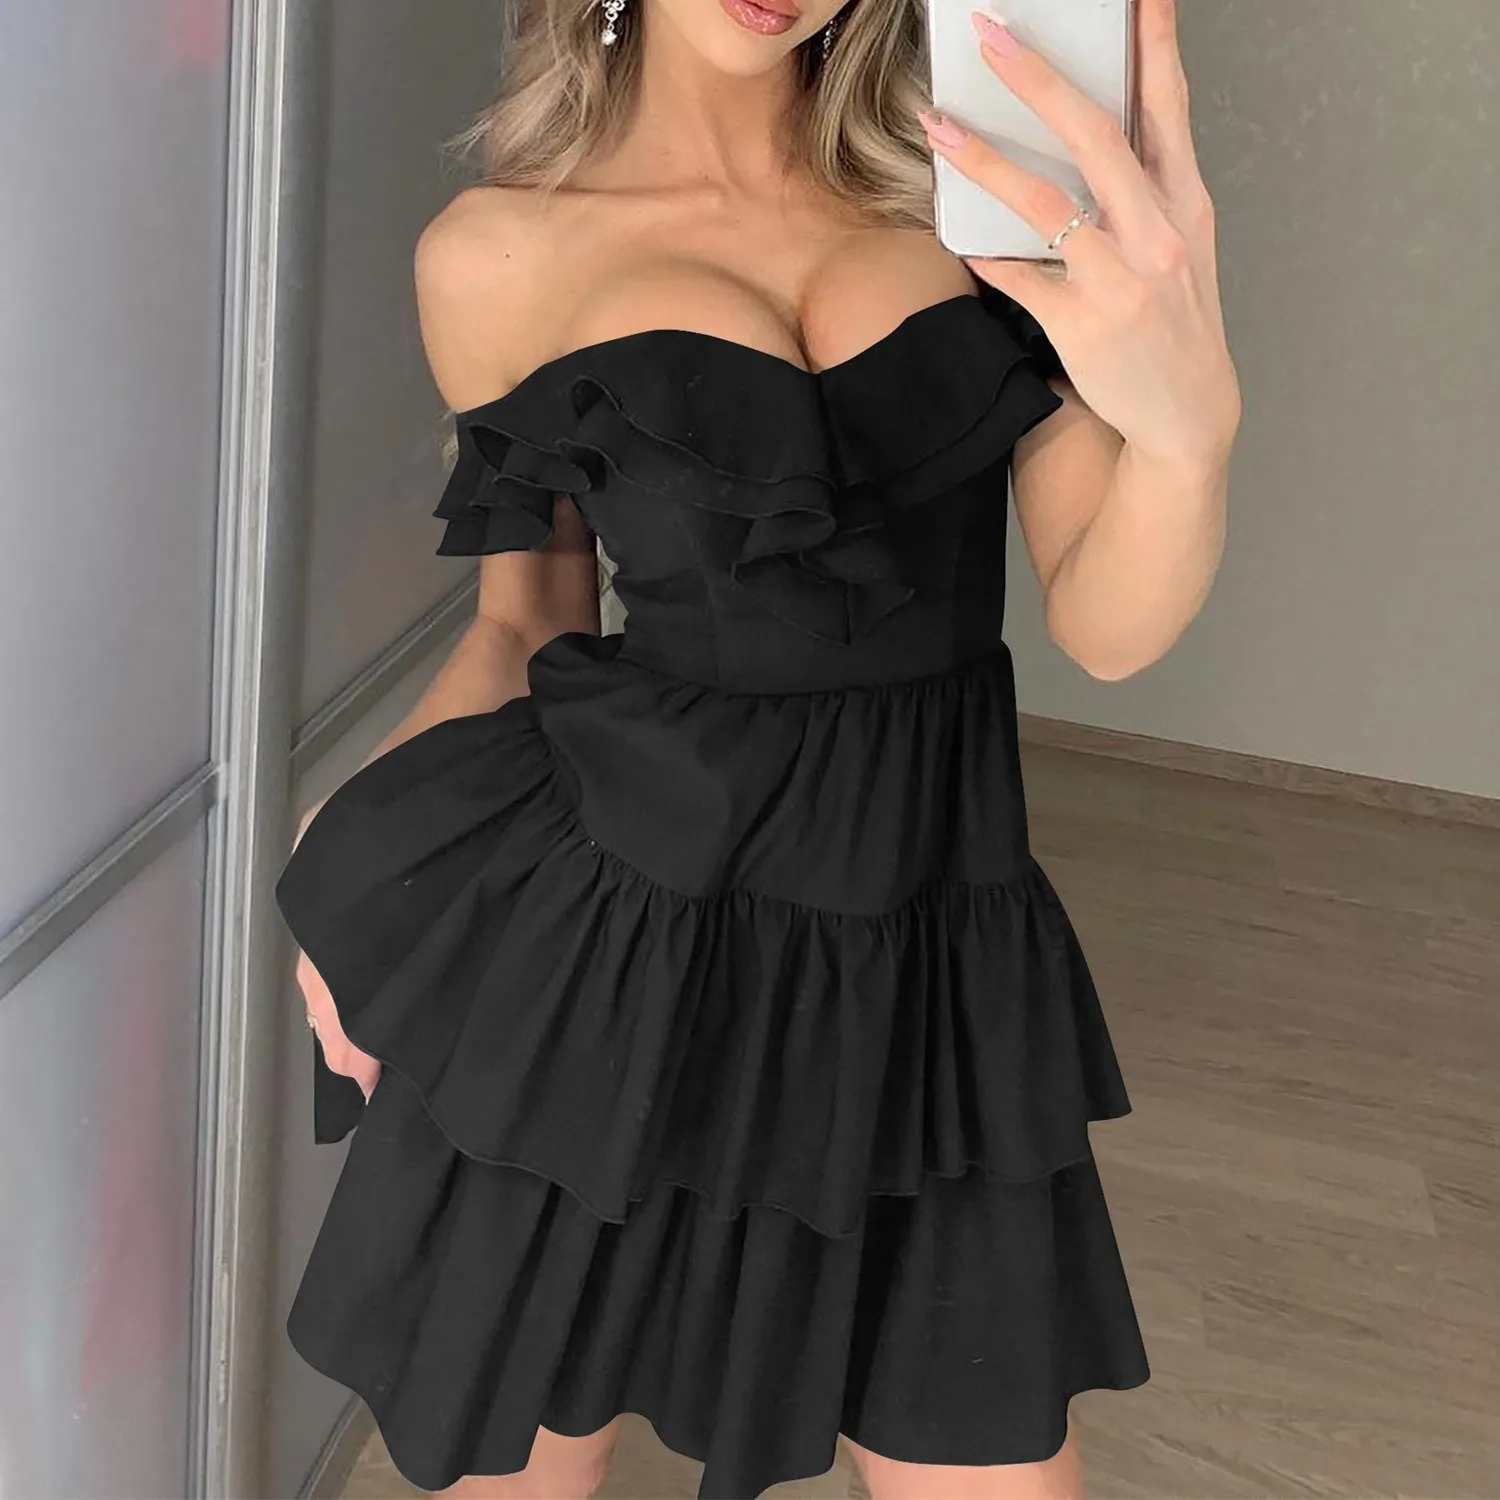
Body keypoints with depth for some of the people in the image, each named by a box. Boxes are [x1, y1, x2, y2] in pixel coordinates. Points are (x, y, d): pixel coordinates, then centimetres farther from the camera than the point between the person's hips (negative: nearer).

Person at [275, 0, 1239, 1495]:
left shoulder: (990, 174, -1)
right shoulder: (500, 252, -2)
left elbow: (1108, 626, -6)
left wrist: (1188, 416, -28)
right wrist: (354, 845, -8)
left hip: (928, 962, 2)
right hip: (604, 940, -1)